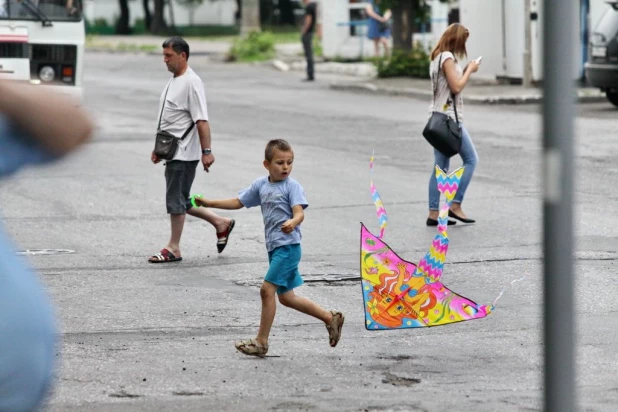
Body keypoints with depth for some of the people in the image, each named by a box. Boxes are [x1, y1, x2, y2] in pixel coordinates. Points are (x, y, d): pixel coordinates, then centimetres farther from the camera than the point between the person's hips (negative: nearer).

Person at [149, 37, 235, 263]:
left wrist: (206, 151, -24)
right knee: (180, 201, 13)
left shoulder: (191, 83, -15)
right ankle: (221, 223, 25)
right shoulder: (174, 81, 15)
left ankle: (173, 248, 5)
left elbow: (201, 121, -20)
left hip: (184, 153, -10)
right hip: (172, 152, 10)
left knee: (176, 200, -3)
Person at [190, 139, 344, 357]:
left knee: (267, 289, -13)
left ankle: (261, 341, -6)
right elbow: (238, 202, 19)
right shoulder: (261, 185, 11)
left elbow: (299, 213, -20)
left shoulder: (292, 186, -8)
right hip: (274, 247, 8)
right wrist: (209, 203, 14)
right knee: (286, 297, 13)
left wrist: (292, 222, -42)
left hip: (288, 246, -8)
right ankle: (330, 318, 27)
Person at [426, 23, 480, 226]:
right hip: (450, 117, -10)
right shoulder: (448, 57, -13)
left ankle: (433, 213, 5)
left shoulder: (437, 57, 16)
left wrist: (465, 71, 12)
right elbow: (456, 87, -17)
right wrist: (469, 71, -5)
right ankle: (456, 205, -5)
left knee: (441, 167, 8)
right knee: (471, 159, -2)